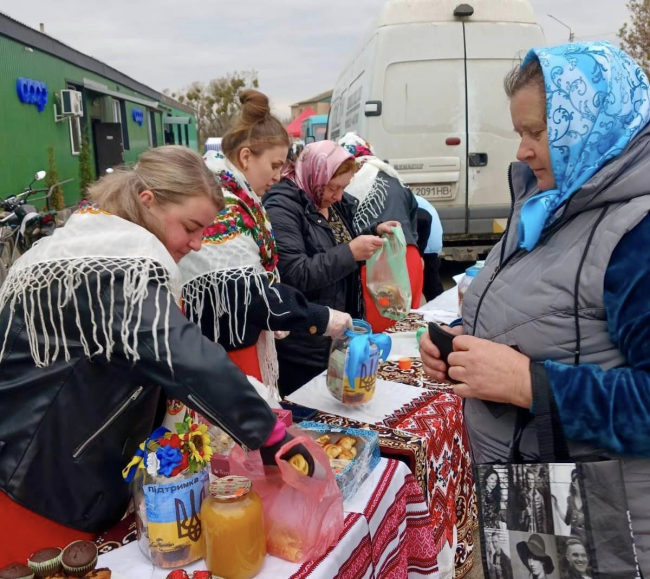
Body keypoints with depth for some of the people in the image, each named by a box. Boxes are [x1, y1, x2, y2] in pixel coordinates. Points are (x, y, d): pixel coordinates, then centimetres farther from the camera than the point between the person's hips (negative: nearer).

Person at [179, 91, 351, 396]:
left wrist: (274, 321, 13)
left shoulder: (233, 200, 11)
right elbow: (245, 292, -28)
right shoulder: (219, 205, -22)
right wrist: (320, 319, -22)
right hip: (223, 352, -10)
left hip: (242, 342, 10)